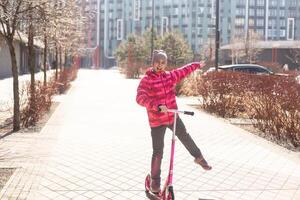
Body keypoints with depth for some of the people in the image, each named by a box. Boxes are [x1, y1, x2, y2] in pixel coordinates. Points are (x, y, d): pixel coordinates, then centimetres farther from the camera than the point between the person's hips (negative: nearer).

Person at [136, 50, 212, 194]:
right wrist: (158, 106, -41)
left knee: (186, 138, 19)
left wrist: (197, 65, 33)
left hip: (173, 117, 5)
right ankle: (155, 181, 16)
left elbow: (184, 71, 21)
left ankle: (199, 158, 45)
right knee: (158, 152, 0)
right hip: (157, 121, -4)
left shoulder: (170, 76, 2)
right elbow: (140, 98, -30)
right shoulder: (146, 80, -15)